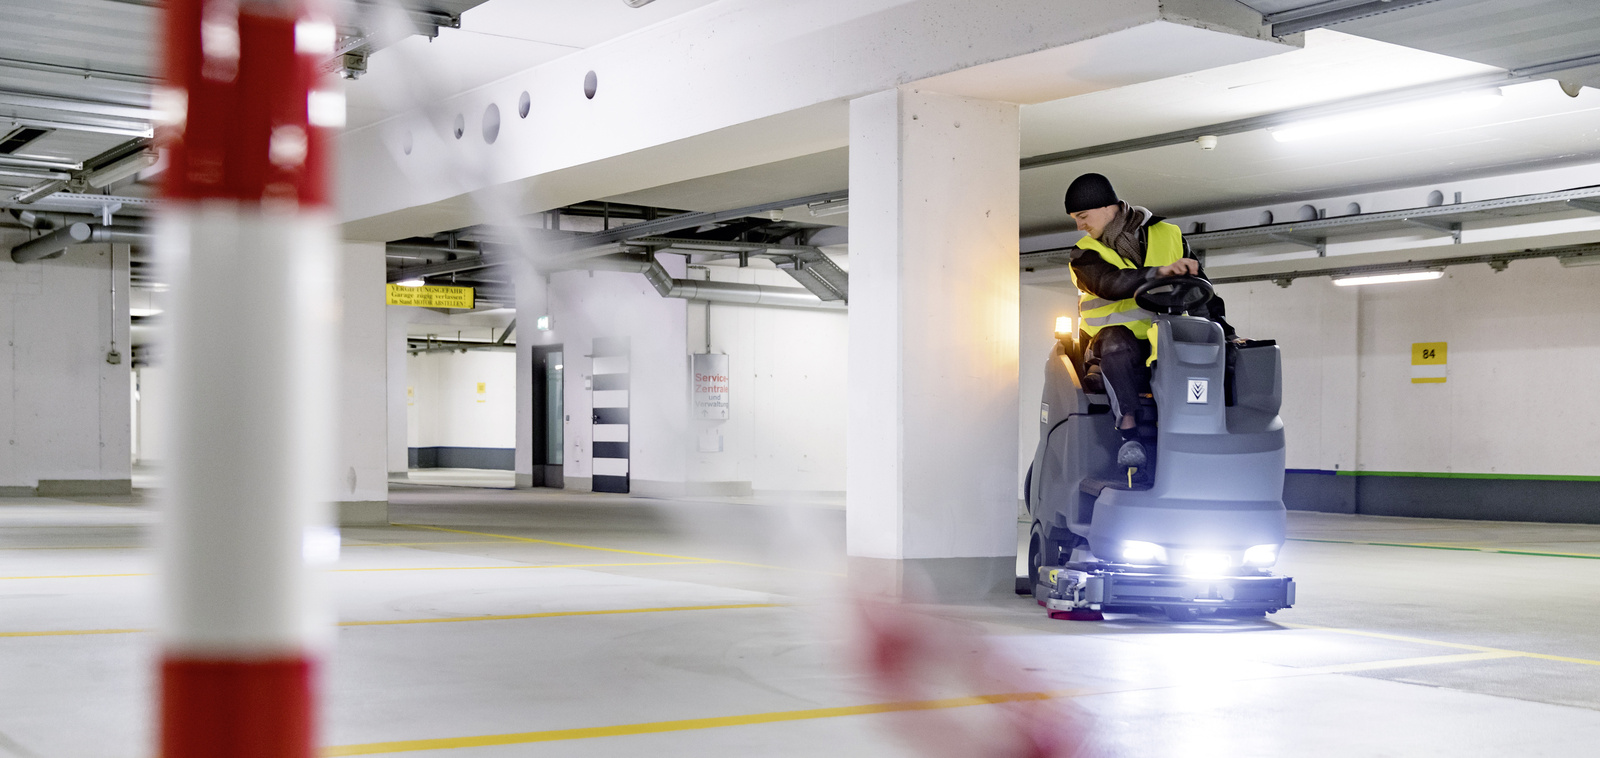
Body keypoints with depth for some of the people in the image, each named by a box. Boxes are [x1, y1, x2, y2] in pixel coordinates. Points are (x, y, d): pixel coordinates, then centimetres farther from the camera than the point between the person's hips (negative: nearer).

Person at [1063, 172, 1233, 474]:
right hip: (1119, 337, -1)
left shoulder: (1167, 235, 11)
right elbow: (1110, 285, -18)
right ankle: (1129, 433, -41)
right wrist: (1159, 272, -33)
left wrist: (1224, 332, 2)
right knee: (1118, 342, -38)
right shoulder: (1086, 255, 4)